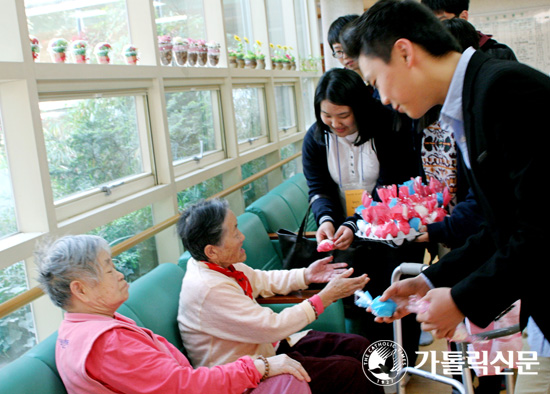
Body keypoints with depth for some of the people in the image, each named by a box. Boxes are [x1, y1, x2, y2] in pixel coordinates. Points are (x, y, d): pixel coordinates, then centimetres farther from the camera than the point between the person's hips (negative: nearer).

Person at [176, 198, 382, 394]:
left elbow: (262, 281, 18)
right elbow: (273, 327, -28)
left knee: (357, 346, 4)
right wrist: (326, 297, -21)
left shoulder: (219, 264, -1)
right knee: (349, 372, -15)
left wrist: (306, 275, 3)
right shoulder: (208, 290, -30)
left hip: (267, 344, 9)